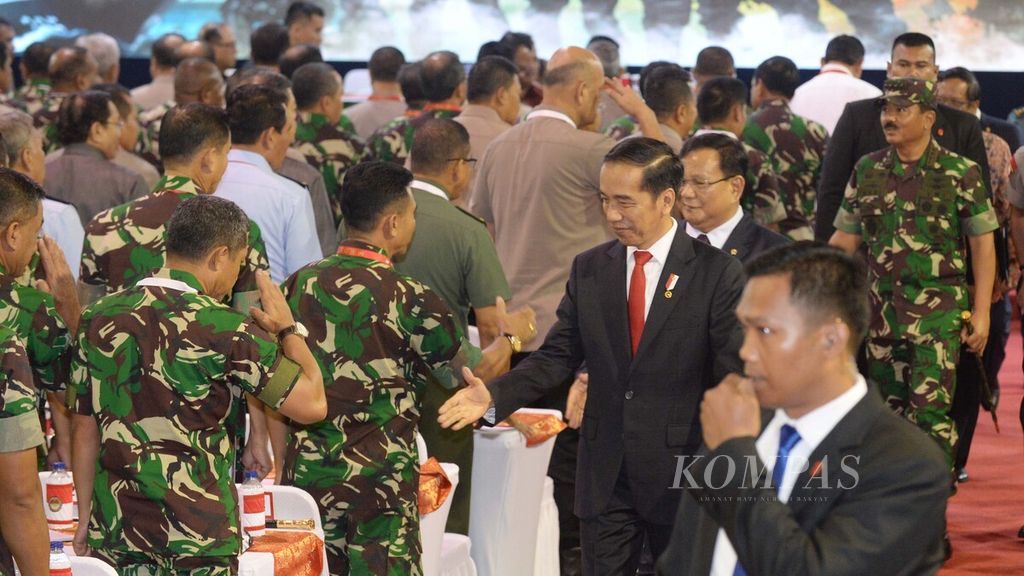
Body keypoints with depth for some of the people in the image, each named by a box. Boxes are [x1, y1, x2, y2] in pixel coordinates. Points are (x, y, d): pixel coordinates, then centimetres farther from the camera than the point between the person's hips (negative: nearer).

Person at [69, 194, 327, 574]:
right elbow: (312, 404, -9)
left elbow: (85, 430, 9)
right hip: (199, 541, -5)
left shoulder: (100, 318, 3)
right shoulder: (224, 329, -13)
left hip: (113, 532, 5)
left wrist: (85, 518, 18)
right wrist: (288, 327, 5)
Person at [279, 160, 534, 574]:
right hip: (381, 479, -5)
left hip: (307, 477, 5)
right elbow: (470, 372, 2)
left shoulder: (299, 286, 3)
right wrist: (512, 336, 23)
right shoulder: (409, 300, -11)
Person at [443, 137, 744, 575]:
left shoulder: (718, 273, -7)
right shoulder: (589, 270, 6)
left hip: (681, 472, -3)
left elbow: (732, 377, -7)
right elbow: (557, 356, 4)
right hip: (605, 473, 3)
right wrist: (494, 394, -12)